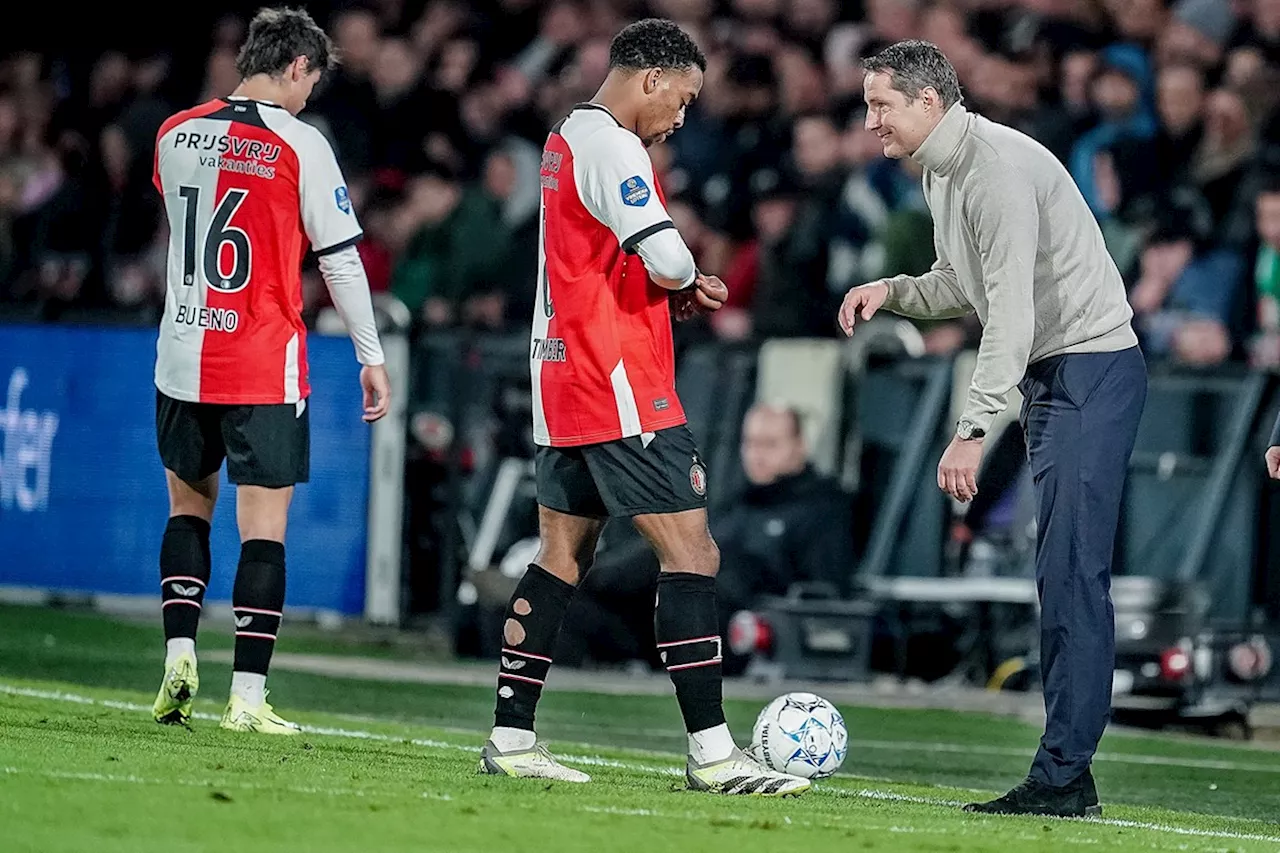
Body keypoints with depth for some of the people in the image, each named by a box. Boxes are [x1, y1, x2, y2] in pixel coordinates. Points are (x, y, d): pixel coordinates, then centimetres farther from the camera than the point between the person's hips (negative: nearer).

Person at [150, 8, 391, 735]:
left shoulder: (175, 134, 5)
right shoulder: (299, 143, -10)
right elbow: (341, 259, -7)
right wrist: (373, 359, 0)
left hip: (184, 359, 5)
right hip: (265, 366, -5)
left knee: (189, 503, 21)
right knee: (264, 522, -1)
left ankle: (180, 652, 6)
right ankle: (248, 697, -5)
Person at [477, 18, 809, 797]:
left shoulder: (567, 140, 17)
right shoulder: (612, 148, -14)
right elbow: (666, 261, -23)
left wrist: (680, 291, 7)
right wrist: (690, 283, 0)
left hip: (566, 382, 10)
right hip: (624, 394, -10)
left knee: (562, 556, 12)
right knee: (691, 554, -8)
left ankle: (511, 738, 11)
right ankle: (711, 752, -10)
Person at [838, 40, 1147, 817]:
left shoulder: (997, 167, -19)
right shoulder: (940, 172, 13)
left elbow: (1011, 310, -25)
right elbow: (968, 285, 25)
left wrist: (973, 430, -29)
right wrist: (892, 292, 5)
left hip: (1092, 370, -10)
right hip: (1052, 377, 10)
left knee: (1072, 572, -14)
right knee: (1065, 577, 8)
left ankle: (1062, 774, -17)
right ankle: (1069, 775, 9)